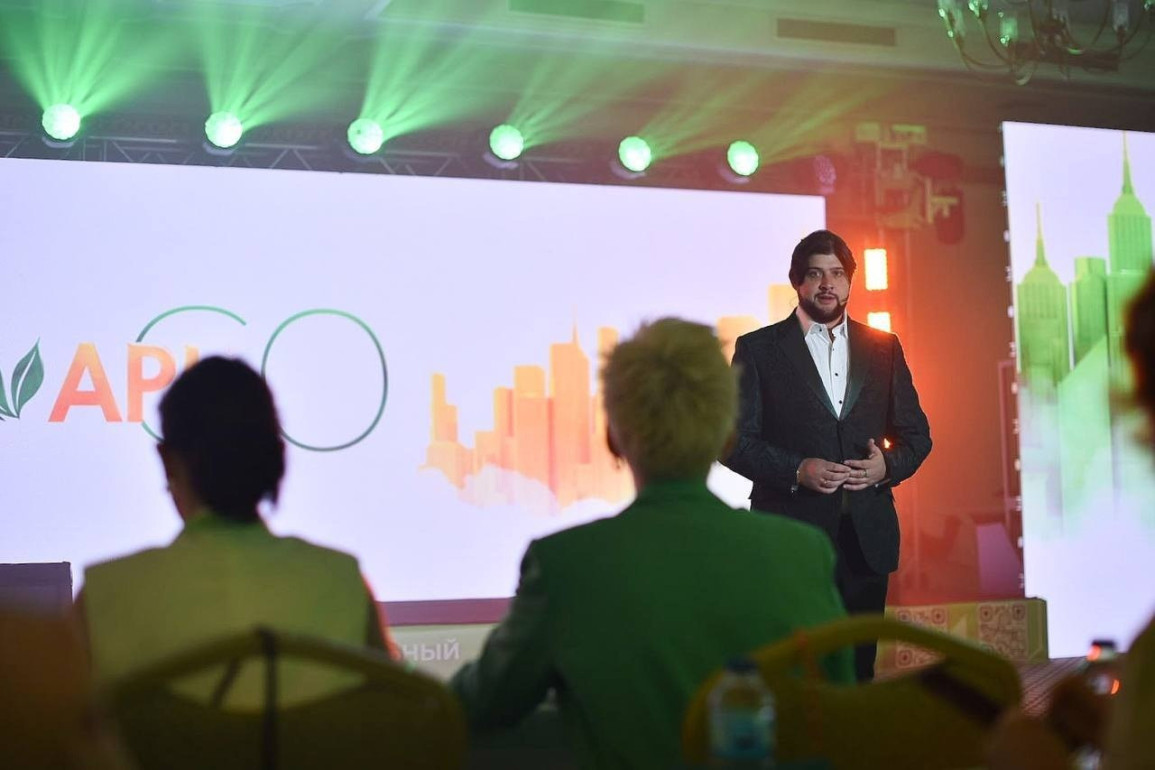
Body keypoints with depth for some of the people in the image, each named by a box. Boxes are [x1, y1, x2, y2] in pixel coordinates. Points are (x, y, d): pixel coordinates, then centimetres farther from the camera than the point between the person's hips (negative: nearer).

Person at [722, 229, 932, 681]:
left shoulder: (884, 348, 12)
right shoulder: (758, 349, 2)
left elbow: (916, 434, 14)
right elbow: (736, 440, -3)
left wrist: (887, 465, -7)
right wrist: (797, 470, -17)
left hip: (867, 537, 3)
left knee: (859, 667, 7)